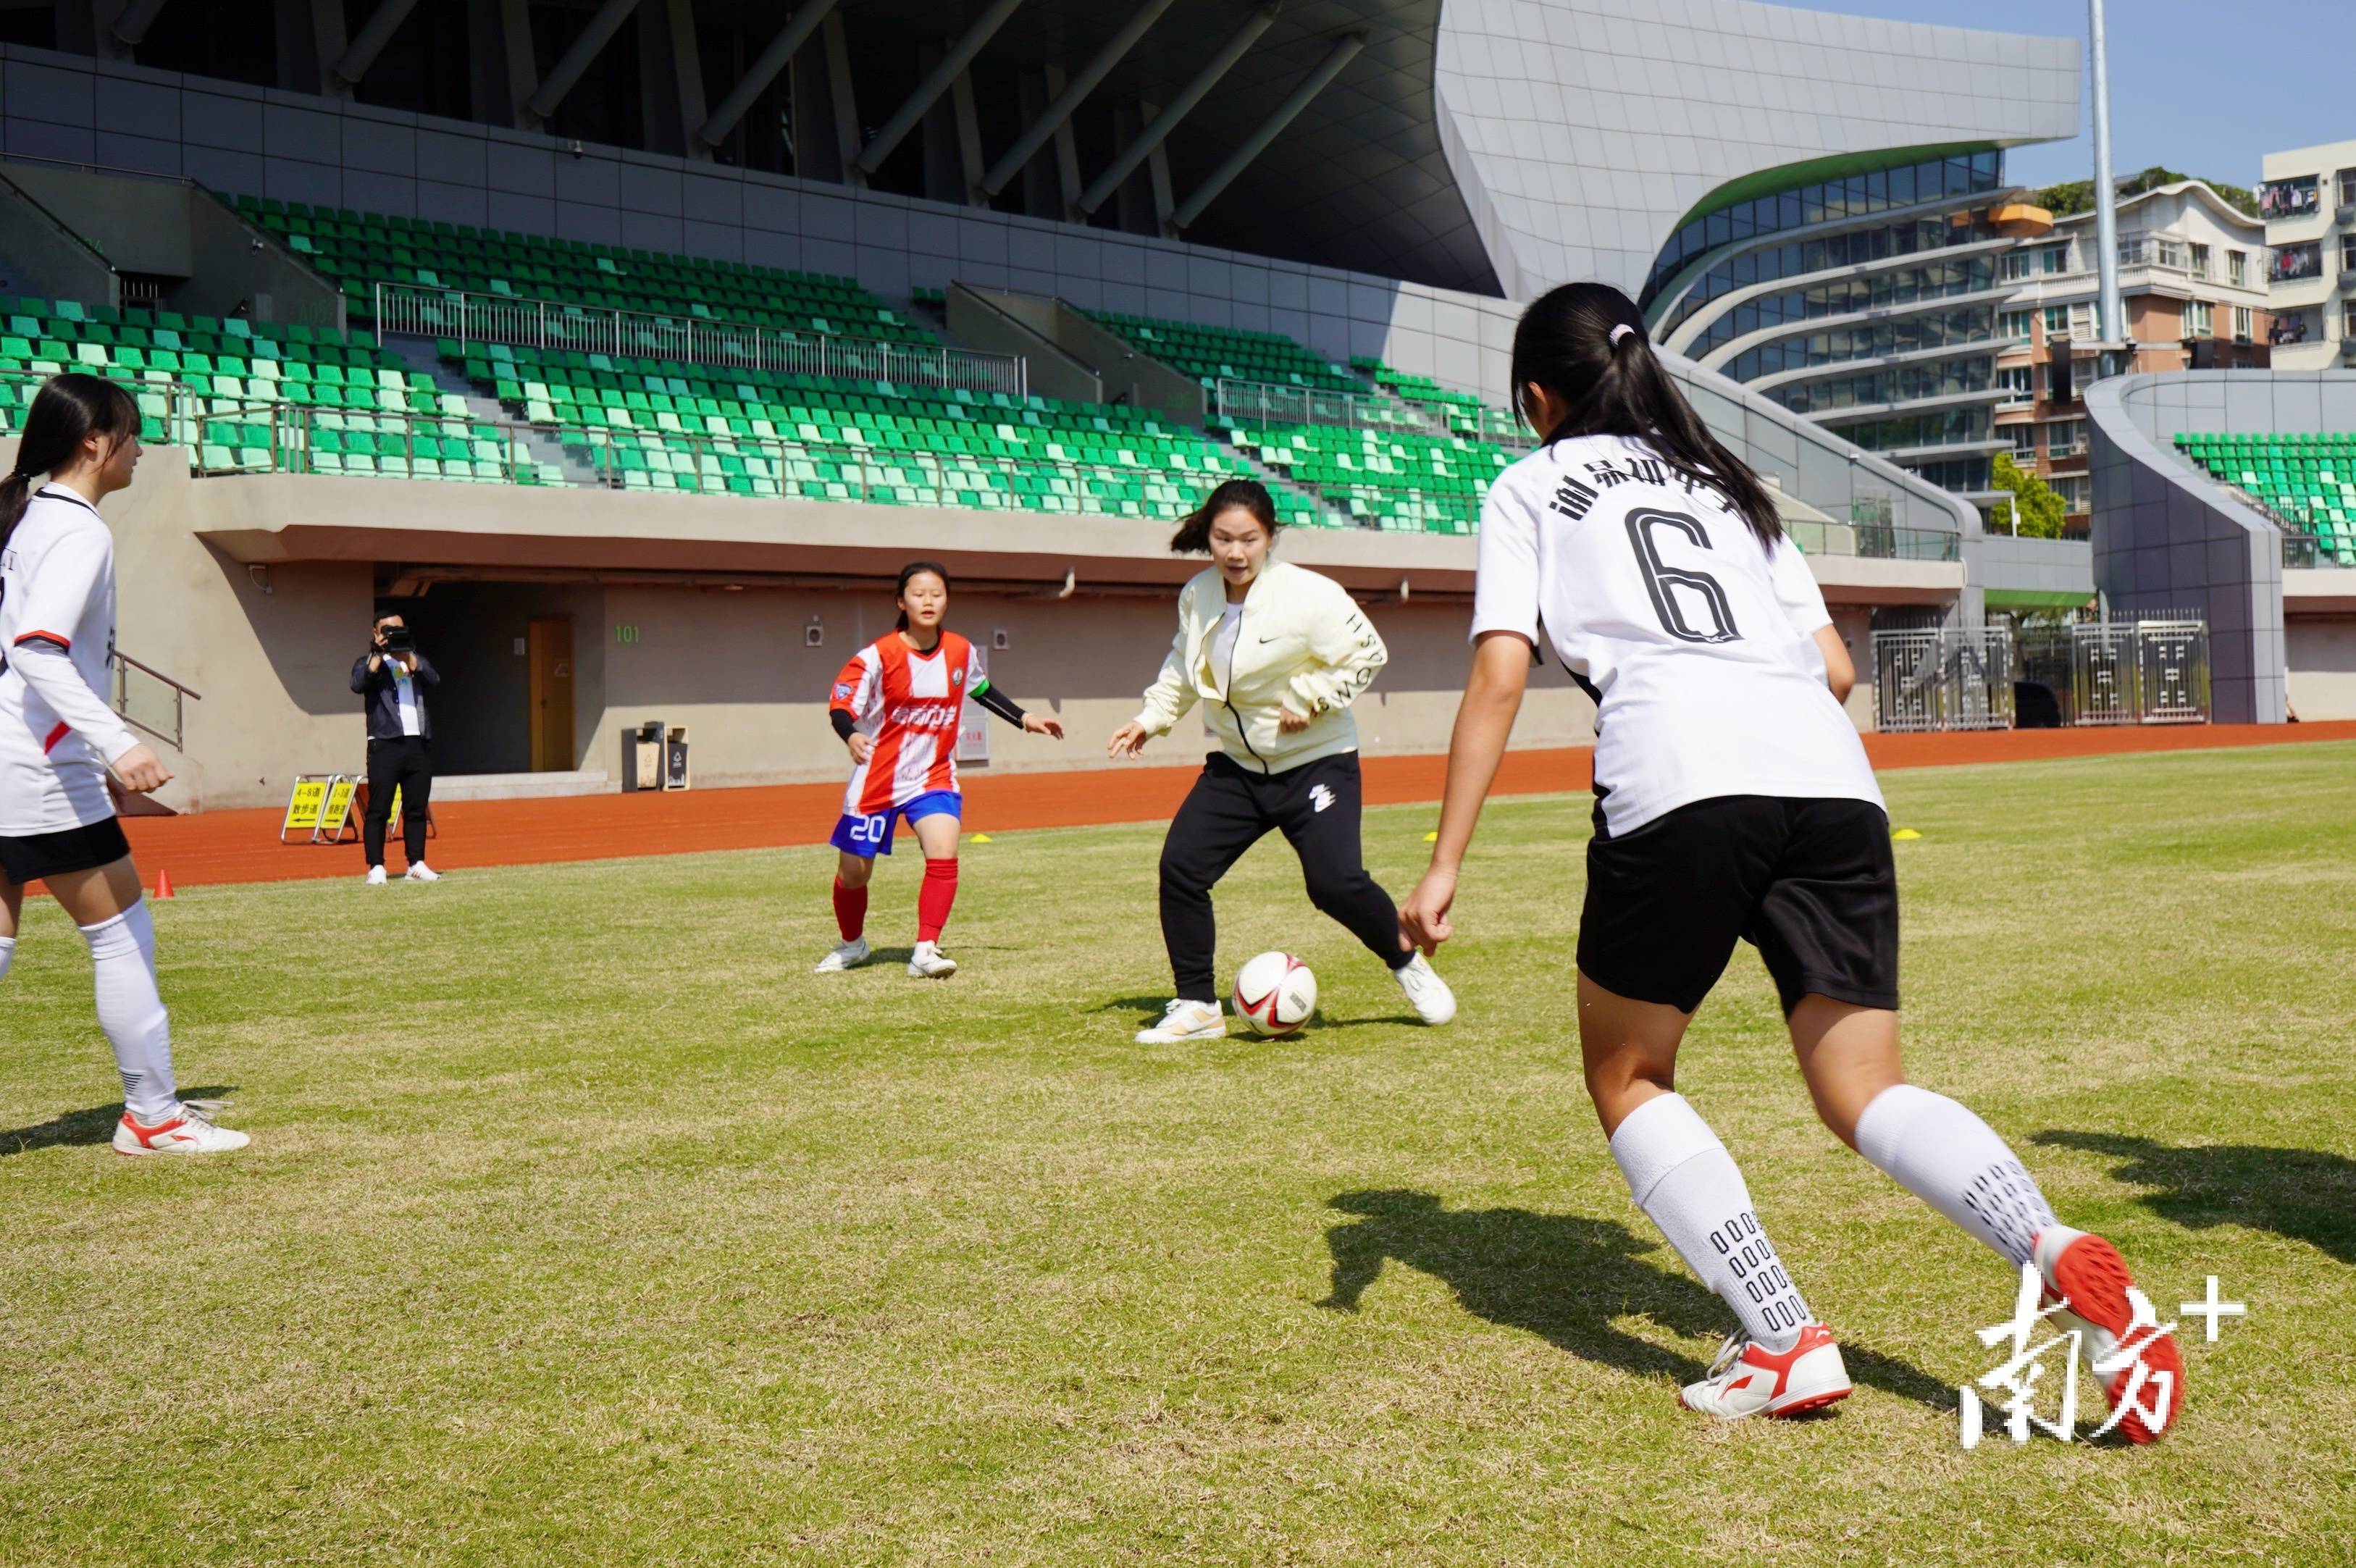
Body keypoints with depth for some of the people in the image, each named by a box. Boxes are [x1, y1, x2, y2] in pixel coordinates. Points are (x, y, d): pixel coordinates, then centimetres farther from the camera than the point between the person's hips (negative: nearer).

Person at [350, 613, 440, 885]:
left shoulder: (416, 659, 20)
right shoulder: (369, 661, 9)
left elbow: (435, 679, 0)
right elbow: (358, 684, -12)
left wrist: (407, 655, -6)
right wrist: (378, 654, -11)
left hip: (419, 742, 4)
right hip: (386, 743, -4)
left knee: (417, 808, 6)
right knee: (379, 810, -5)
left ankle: (416, 865, 12)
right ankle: (376, 867, -3)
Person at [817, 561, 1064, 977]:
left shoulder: (961, 651, -1)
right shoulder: (879, 655, -15)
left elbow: (982, 690, 20)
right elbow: (841, 705, -20)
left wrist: (1024, 720, 17)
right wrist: (852, 736, -40)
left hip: (934, 776, 2)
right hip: (877, 778, -2)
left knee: (943, 856, -22)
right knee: (852, 873, 9)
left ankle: (926, 951, -15)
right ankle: (852, 945, 36)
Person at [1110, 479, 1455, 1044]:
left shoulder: (1308, 595, -18)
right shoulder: (1197, 597, 0)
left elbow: (1367, 653, -11)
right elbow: (1182, 666, 18)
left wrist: (1310, 699, -18)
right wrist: (1152, 718, 9)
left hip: (1316, 761, -5)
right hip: (1237, 766, 5)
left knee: (1336, 884, -17)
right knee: (1180, 868, -8)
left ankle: (1408, 962, 14)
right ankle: (1196, 1007, 6)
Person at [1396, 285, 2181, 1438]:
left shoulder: (1530, 487, 18)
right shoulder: (1724, 482, 31)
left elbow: (1499, 674, 5)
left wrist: (1444, 864, 4)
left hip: (1676, 781, -5)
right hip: (1831, 779, 5)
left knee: (1626, 1079, 13)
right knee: (1865, 1094, 7)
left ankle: (1785, 1344, -1)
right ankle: (2059, 1252, -20)